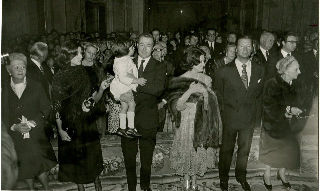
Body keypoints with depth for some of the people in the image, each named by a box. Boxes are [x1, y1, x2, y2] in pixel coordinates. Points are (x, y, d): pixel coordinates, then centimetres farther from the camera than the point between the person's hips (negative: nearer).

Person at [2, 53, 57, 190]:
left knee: (40, 166, 0)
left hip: (36, 135, -1)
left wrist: (34, 123, -13)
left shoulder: (36, 87, 0)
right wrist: (15, 127, -14)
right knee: (25, 168, 14)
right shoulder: (5, 91, 1)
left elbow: (46, 109, -1)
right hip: (15, 137, 2)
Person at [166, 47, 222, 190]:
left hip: (203, 123, 4)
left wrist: (206, 92, -6)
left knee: (201, 150, 11)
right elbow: (178, 107, -17)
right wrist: (189, 91, -27)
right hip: (188, 123, -4)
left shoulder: (206, 79, 2)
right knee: (187, 151, 6)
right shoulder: (180, 81, -10)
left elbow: (212, 102, 12)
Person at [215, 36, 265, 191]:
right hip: (230, 116, -3)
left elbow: (258, 92, 12)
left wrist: (252, 107, 6)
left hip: (249, 117, 3)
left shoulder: (259, 70, 1)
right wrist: (224, 110, 2)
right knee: (227, 148, 10)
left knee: (245, 148, 16)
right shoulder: (225, 71, -8)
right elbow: (218, 94, 2)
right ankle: (223, 178, 30)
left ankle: (241, 176, 37)